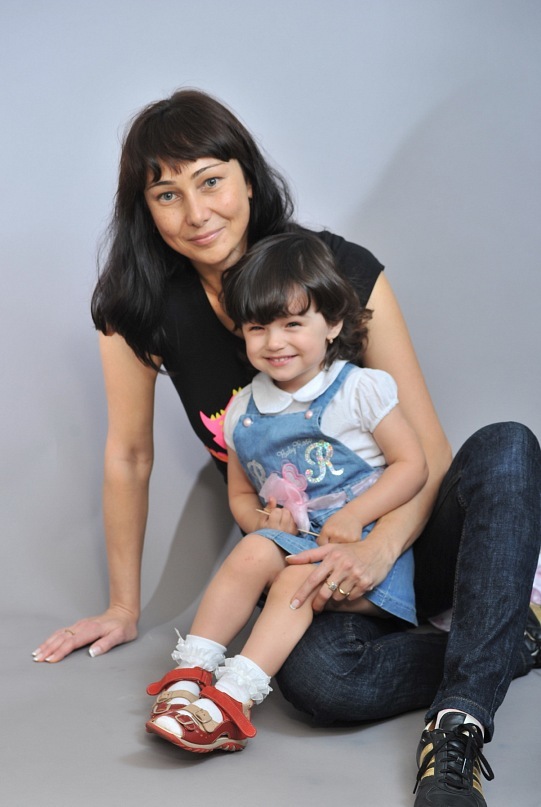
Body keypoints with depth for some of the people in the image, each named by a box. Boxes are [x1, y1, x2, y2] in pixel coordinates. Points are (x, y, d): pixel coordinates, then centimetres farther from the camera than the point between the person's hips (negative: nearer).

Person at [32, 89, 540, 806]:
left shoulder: (343, 270, -10)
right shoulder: (137, 308, -7)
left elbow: (428, 446, -11)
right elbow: (128, 457, 3)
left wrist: (381, 547, -29)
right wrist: (124, 608, 9)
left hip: (393, 538, 1)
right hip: (300, 555, 0)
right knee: (318, 674, -35)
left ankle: (457, 728, -35)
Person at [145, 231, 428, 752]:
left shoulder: (362, 389, -3)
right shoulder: (243, 412, 10)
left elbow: (412, 465, -5)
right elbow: (240, 494, 17)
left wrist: (353, 516, -17)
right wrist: (263, 520, -6)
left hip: (365, 541, -4)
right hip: (296, 540, 4)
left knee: (299, 577, -31)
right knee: (254, 552, -27)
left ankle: (234, 695, -38)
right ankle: (191, 674, -26)